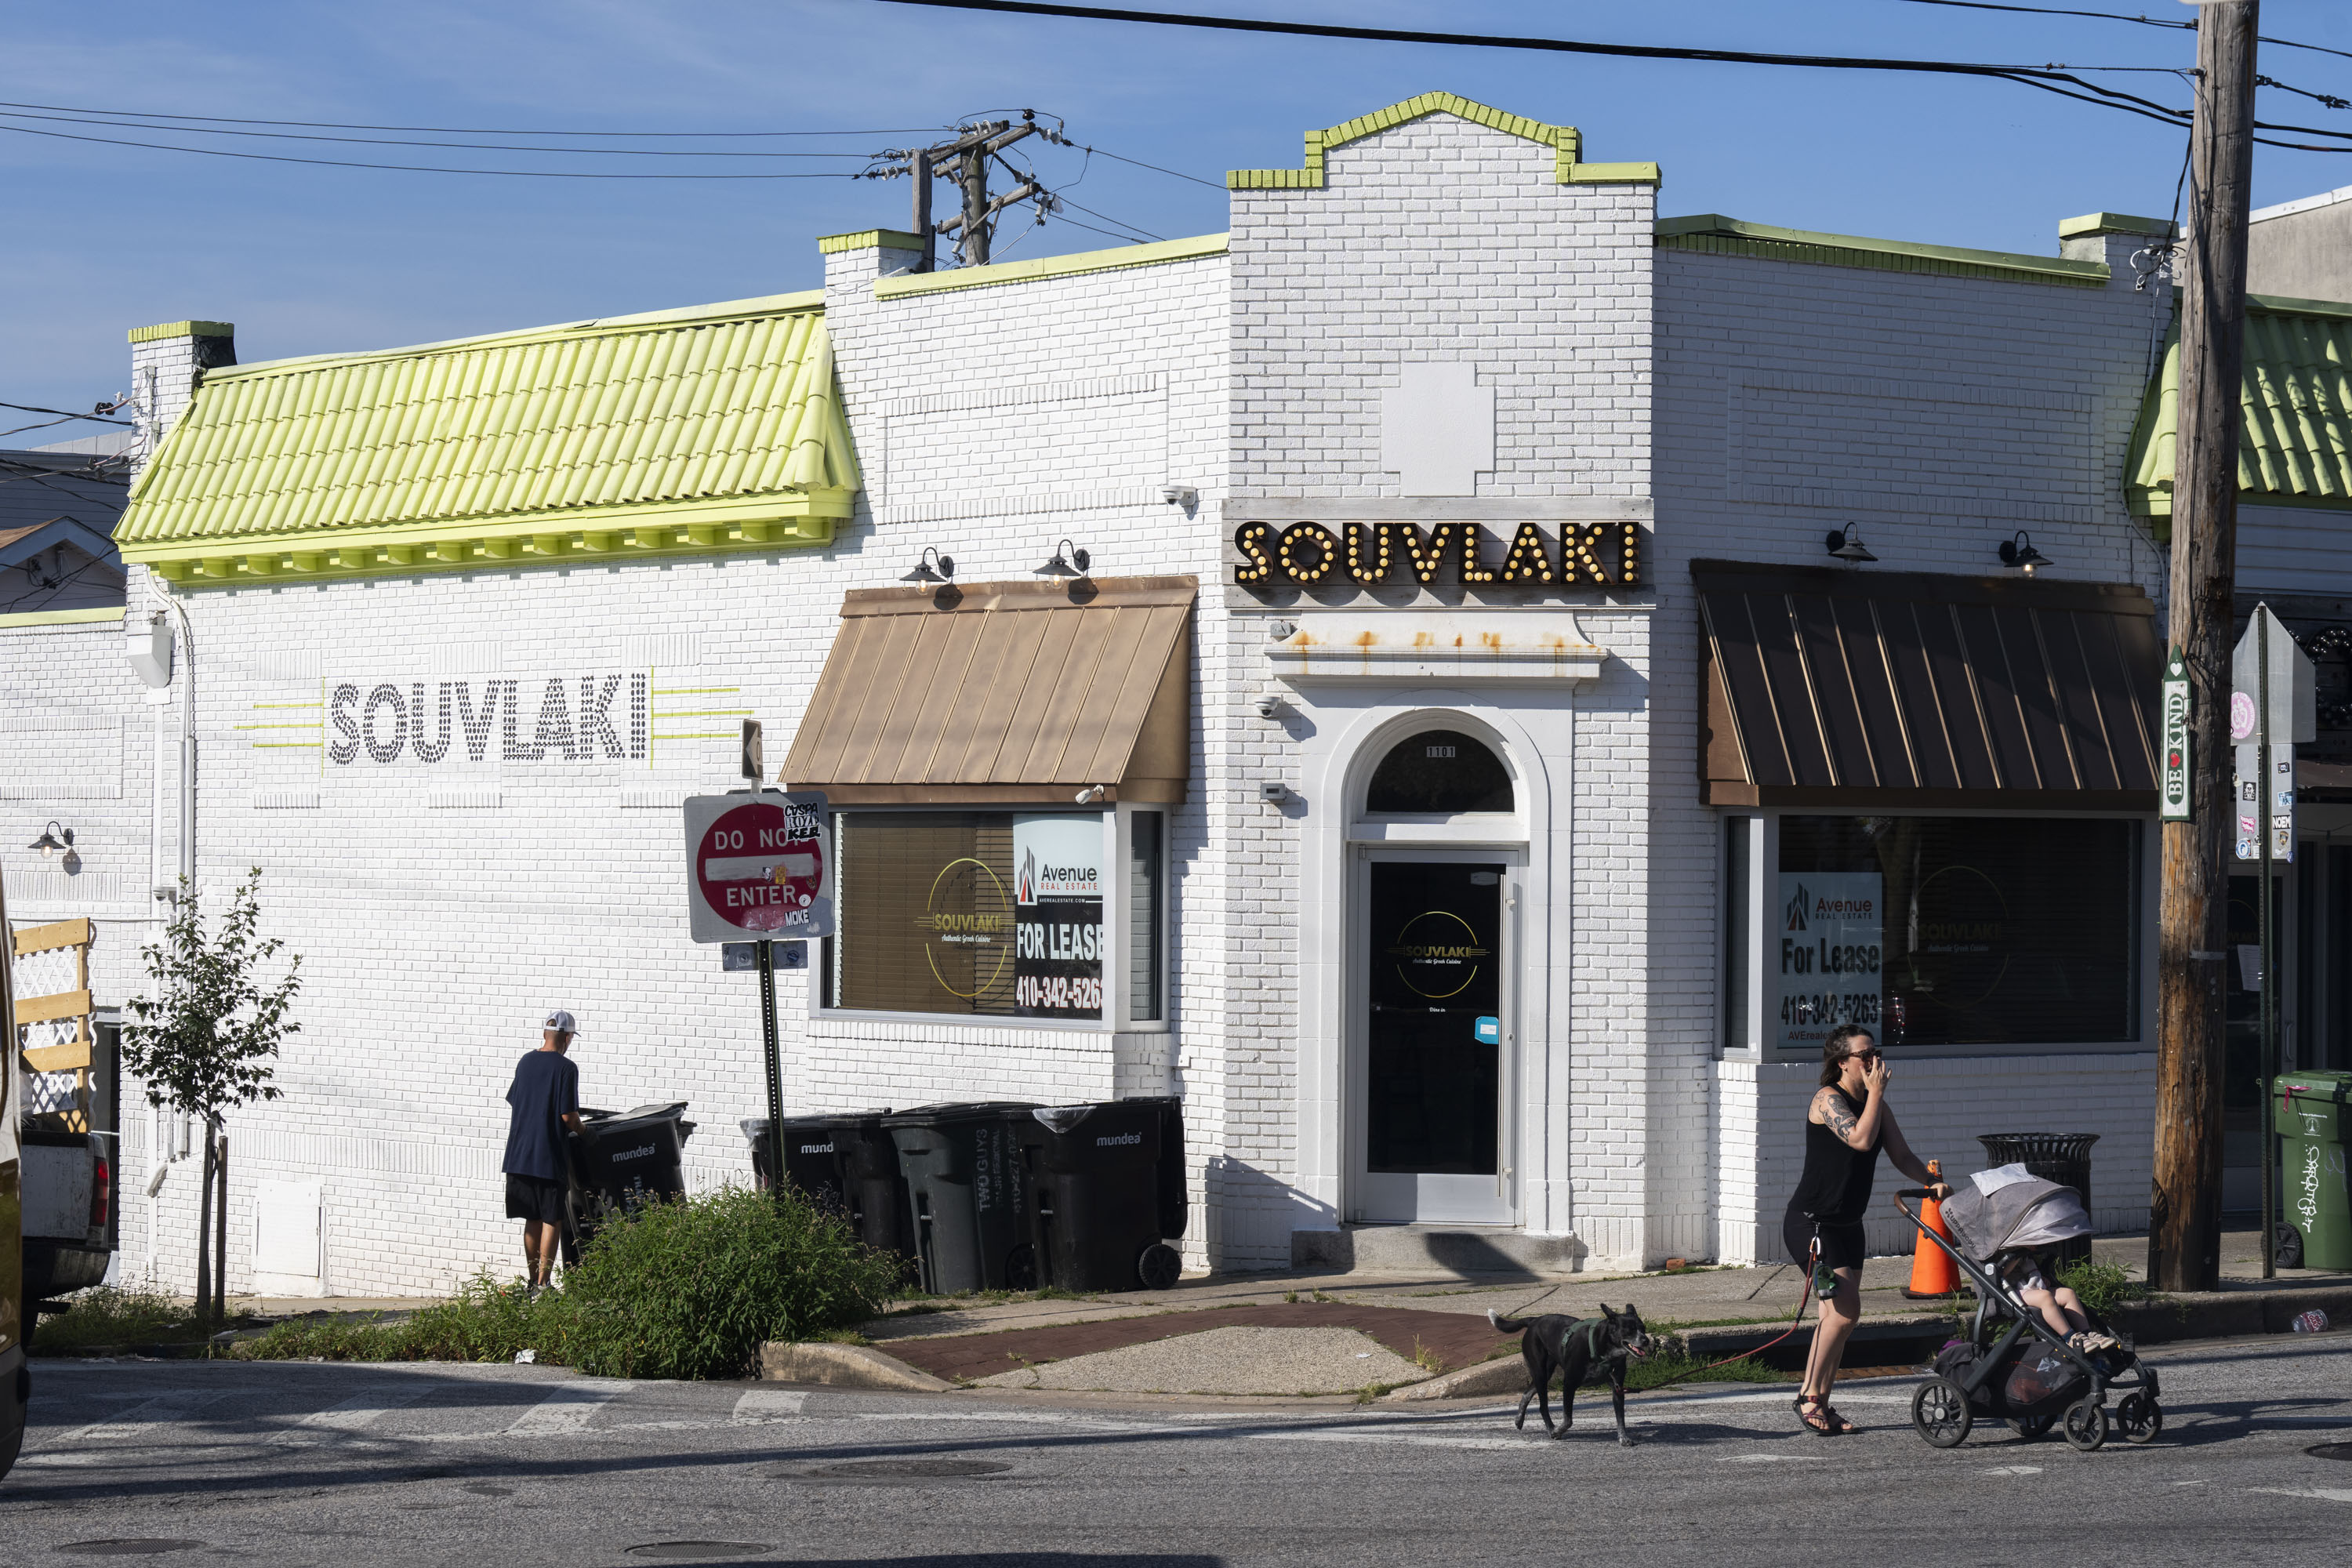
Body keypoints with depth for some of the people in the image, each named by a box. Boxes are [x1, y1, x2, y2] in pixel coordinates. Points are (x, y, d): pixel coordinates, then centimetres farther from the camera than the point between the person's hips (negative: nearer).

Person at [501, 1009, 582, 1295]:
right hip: (551, 1155, -6)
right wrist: (581, 1133, 3)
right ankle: (543, 1283, -2)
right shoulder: (565, 1068, -12)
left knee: (532, 1220, 13)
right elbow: (568, 1115, -15)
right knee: (552, 1220, 1)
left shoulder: (525, 1062, 7)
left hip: (520, 1153, 6)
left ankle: (533, 1281, 17)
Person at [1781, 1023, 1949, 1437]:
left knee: (1840, 1316, 6)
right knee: (1845, 1308, -17)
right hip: (1811, 1223, -8)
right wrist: (1876, 1092, -20)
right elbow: (1860, 1139, -29)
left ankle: (1819, 1403, 11)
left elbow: (1902, 1156, 9)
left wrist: (1932, 1182, -8)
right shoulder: (1828, 1099, -14)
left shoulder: (1876, 1106, 11)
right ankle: (1809, 1397, -8)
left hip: (1847, 1225, 8)